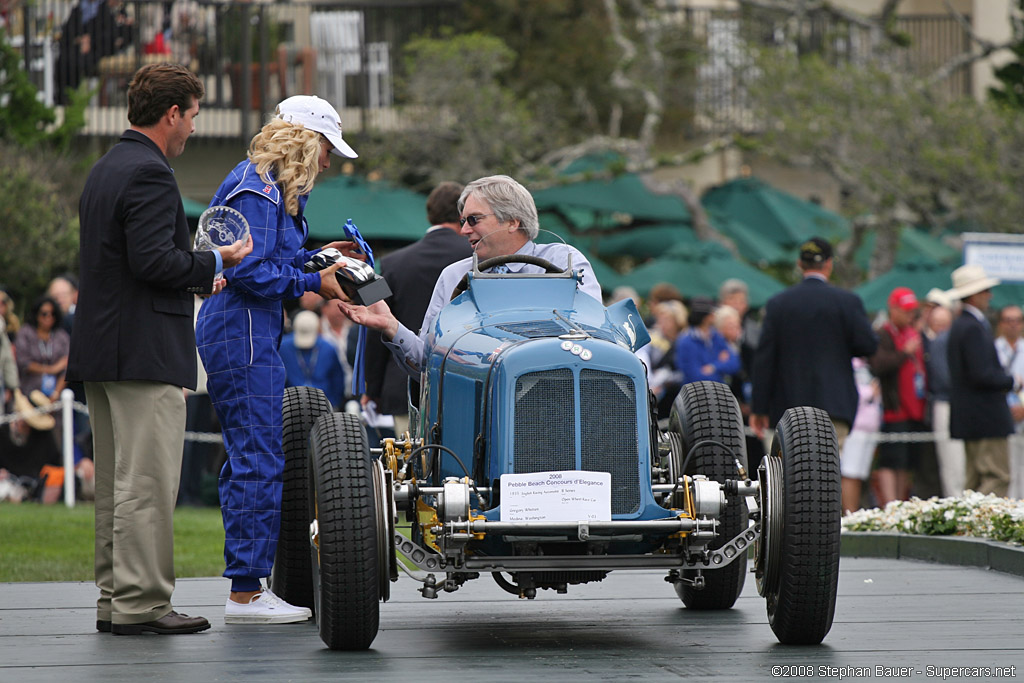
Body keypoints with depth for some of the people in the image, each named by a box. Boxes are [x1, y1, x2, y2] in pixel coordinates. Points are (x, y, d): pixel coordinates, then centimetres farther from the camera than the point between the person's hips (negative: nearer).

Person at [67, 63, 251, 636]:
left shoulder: (105, 170, 17)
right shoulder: (149, 174, -15)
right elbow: (153, 261, -22)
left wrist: (197, 279, 19)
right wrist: (215, 263, -8)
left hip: (102, 351, 10)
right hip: (145, 352, -10)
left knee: (115, 483, 13)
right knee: (146, 483, -7)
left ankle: (115, 599, 16)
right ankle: (140, 604, -6)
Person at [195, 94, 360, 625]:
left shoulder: (267, 187, 18)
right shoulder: (256, 190, -14)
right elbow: (250, 272, -20)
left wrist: (314, 257, 16)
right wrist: (314, 282, -14)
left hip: (237, 337, 11)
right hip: (244, 340, -11)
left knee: (245, 461, 13)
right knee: (261, 463, -10)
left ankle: (245, 588, 17)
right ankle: (246, 594, -9)